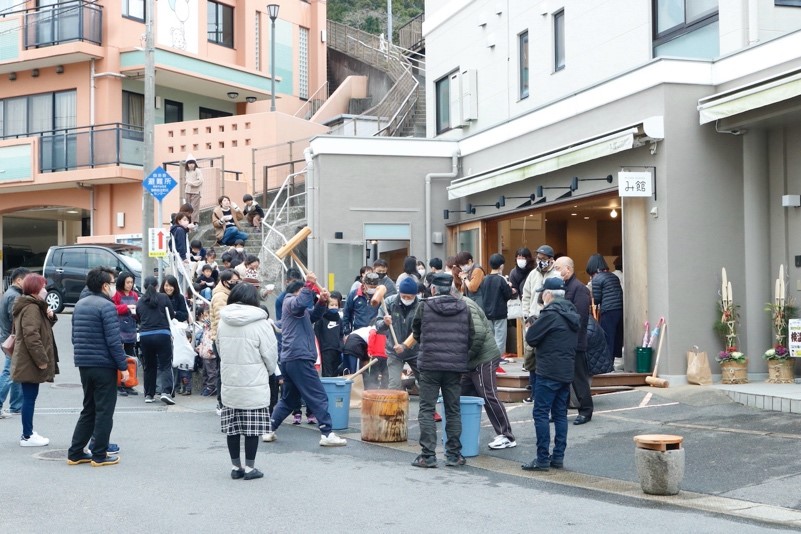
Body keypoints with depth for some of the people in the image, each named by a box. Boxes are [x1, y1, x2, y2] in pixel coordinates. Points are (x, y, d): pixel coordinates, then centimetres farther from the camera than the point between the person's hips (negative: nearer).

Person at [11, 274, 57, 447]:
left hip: (26, 361, 11)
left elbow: (41, 328, 23)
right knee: (30, 397, -5)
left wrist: (50, 317, 4)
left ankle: (28, 432, 23)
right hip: (30, 363, -11)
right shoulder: (32, 308, -17)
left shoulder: (32, 306, 16)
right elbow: (31, 336, -25)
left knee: (29, 397, 15)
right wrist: (41, 359, -23)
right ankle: (27, 436, 0)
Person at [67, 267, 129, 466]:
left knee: (89, 409, 16)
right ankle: (99, 455, 4)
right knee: (104, 411, 1)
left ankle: (75, 453, 16)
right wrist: (123, 366, -14)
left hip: (84, 365, 8)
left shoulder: (79, 305, 12)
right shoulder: (107, 307, -15)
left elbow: (75, 336, 17)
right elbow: (114, 341, -19)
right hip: (103, 366, -8)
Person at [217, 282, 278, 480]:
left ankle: (235, 466, 18)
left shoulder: (223, 323, 1)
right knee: (252, 427, 4)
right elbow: (271, 354, -7)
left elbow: (220, 350, 9)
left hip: (229, 383, 5)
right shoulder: (260, 323, -13)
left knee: (232, 426, 11)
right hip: (254, 385, -5)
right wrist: (269, 371, 12)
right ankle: (250, 467, 8)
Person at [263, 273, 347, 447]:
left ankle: (269, 431, 17)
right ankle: (327, 434, -12)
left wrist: (322, 302, 3)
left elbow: (313, 315, 19)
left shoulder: (301, 311, 27)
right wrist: (309, 285, -28)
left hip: (288, 359, 10)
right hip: (299, 358, -10)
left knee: (288, 400, 18)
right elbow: (301, 302, -25)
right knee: (319, 397, -9)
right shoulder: (291, 301, -2)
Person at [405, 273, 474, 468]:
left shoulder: (425, 307, -4)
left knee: (427, 410, 2)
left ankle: (428, 455, -3)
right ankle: (454, 454, 12)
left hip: (430, 365, -3)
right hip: (455, 367, 3)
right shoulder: (464, 308, 5)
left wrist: (406, 344, 31)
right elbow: (471, 338, 9)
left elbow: (416, 333, 9)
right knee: (453, 410, 11)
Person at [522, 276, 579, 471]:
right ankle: (558, 457, 14)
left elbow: (530, 338, -13)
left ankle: (542, 459, -5)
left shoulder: (550, 313, -15)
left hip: (548, 371, -9)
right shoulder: (572, 314, 13)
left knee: (541, 413, -4)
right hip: (567, 371, 9)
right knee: (560, 414, 12)